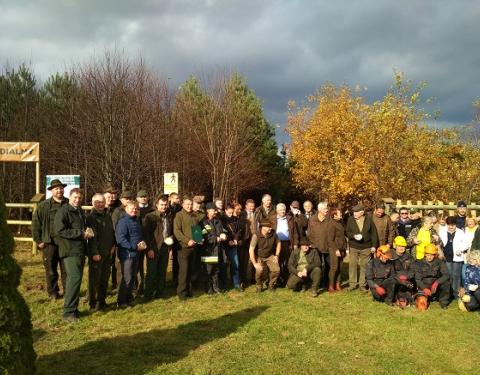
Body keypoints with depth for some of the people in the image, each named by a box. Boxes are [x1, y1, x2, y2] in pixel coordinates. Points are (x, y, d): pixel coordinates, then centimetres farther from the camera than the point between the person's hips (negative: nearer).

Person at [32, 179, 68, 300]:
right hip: (49, 243, -1)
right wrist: (38, 240, -1)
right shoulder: (44, 206, -2)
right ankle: (53, 292, 21)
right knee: (51, 270, 8)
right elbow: (36, 223, 2)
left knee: (66, 269, 7)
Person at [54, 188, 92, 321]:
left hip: (80, 250, 8)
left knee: (75, 278, 11)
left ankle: (73, 307, 19)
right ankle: (68, 311, -8)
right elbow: (60, 231, -18)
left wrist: (87, 233, 5)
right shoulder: (63, 211, -8)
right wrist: (81, 234, -16)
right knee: (74, 278, -14)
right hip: (70, 250, -8)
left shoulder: (80, 212, 18)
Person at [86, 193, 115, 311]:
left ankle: (102, 301, 23)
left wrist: (113, 246, 9)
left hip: (108, 253, 7)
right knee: (95, 279, 0)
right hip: (96, 254, -7)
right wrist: (94, 253, -18)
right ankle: (93, 303, 9)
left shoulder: (107, 216, 12)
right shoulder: (91, 217, -9)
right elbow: (91, 236, -15)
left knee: (105, 278, 12)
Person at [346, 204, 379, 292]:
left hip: (366, 247, 0)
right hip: (353, 247, 0)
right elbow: (347, 232, 2)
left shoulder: (368, 220, 1)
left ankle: (363, 285, 15)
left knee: (364, 266, 5)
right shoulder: (350, 219, 1)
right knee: (352, 265, 2)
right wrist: (354, 236, -17)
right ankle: (352, 284, 12)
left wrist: (374, 245, 2)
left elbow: (373, 233, 5)